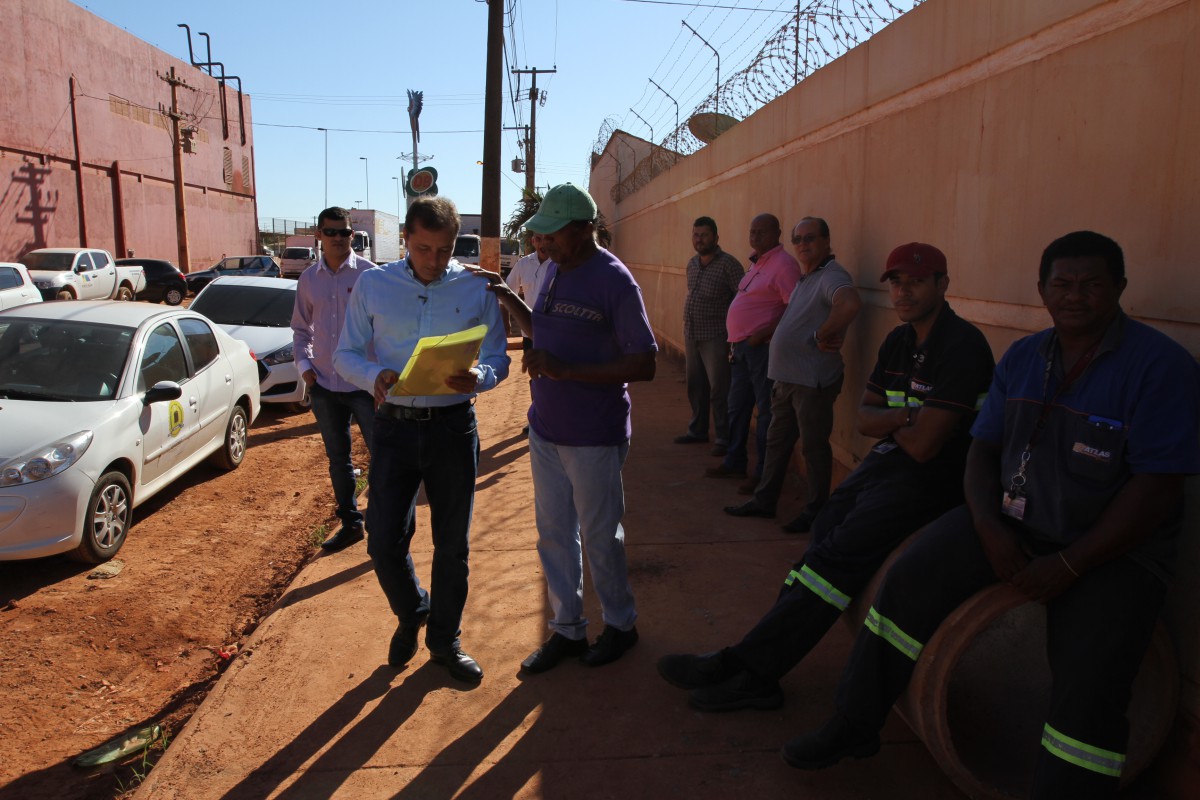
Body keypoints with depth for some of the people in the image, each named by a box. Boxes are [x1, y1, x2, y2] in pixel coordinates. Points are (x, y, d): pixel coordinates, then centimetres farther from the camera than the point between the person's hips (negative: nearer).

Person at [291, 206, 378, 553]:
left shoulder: (368, 273, -6)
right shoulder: (309, 279, 8)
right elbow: (301, 328, 17)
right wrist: (304, 365, 3)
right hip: (324, 385, 5)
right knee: (337, 458, 14)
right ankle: (350, 523, 29)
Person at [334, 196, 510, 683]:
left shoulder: (476, 289, -1)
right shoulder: (372, 285, 1)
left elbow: (498, 360, 2)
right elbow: (345, 354, 3)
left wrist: (478, 377, -22)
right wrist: (374, 376, -20)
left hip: (453, 427, 0)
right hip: (395, 426, 0)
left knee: (452, 544, 9)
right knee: (384, 541, 0)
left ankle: (445, 640, 30)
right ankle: (411, 612, 33)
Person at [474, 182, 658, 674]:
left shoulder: (614, 281, -18)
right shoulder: (555, 271, 7)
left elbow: (644, 366, -21)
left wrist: (565, 371, -26)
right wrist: (507, 299, 6)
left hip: (593, 438, -7)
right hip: (545, 429, 8)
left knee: (599, 536, 9)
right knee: (554, 534, 15)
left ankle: (620, 626, 32)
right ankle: (567, 629, 31)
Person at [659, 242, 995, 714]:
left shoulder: (961, 347, -15)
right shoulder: (900, 341, 13)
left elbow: (923, 445, -20)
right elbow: (864, 418, 10)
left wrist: (889, 424, 1)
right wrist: (905, 416, -11)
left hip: (932, 477, -8)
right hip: (888, 462, 8)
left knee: (837, 556, -20)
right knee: (821, 539, -10)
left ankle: (747, 664, -14)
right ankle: (755, 674, -15)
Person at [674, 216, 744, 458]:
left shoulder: (728, 264, -12)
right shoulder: (692, 263, 10)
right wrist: (687, 329, 17)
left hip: (715, 337, -7)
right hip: (691, 335, 7)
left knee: (719, 390, -3)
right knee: (696, 386, 16)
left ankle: (723, 438, 6)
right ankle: (698, 430, 29)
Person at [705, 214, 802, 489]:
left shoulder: (783, 264, -12)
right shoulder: (757, 263, 17)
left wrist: (765, 333, -24)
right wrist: (736, 343, 16)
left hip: (762, 347, -10)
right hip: (742, 346, 10)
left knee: (765, 409, -1)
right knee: (737, 406, 17)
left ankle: (765, 472, 8)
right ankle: (734, 462, 30)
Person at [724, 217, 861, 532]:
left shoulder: (831, 276, -16)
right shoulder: (804, 279, 14)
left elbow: (851, 304, -36)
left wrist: (822, 335, -26)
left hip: (813, 379, -10)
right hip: (786, 376, 10)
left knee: (814, 446, 2)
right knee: (777, 440, 16)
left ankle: (814, 512, 15)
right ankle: (764, 500, 28)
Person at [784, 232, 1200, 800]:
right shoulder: (1022, 358, 7)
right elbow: (983, 449, 9)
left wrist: (1068, 565, -18)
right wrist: (989, 526, -9)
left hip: (1113, 549, -4)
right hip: (1012, 524, 5)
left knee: (1088, 684, -26)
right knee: (909, 583, -11)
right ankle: (855, 727, 5)